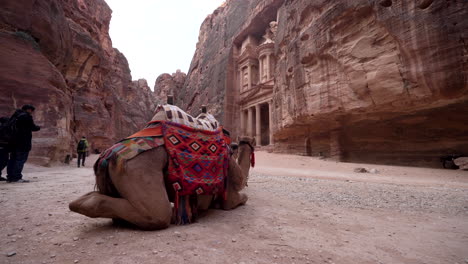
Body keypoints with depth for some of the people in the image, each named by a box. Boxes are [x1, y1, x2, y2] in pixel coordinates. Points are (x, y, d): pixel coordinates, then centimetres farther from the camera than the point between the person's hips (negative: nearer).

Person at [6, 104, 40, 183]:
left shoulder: (15, 115, 16)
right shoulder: (27, 116, -9)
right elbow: (32, 127, -8)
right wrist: (38, 127, 12)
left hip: (13, 141, 8)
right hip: (23, 142, -8)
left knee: (13, 159, 13)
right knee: (21, 159, -6)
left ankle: (10, 176, 16)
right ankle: (17, 177, -8)